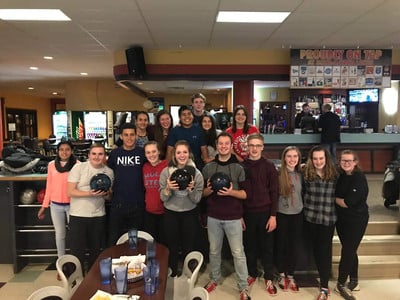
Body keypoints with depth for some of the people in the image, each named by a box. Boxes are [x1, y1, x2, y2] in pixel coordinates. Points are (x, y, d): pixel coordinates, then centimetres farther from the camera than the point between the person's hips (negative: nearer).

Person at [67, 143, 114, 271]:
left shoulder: (109, 172, 5)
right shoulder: (78, 167, -6)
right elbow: (70, 192, -10)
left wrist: (106, 193, -10)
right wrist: (90, 194, -23)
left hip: (98, 216, 4)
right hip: (78, 216, -3)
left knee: (96, 251, 15)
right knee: (77, 252, 3)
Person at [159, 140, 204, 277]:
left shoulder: (196, 173, -8)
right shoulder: (166, 171, -8)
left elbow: (197, 199, -7)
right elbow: (163, 198, -6)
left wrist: (191, 189, -26)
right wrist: (168, 188, -26)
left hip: (190, 214, 0)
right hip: (171, 214, 0)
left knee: (189, 247, 13)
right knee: (172, 247, 14)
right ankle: (172, 274, 36)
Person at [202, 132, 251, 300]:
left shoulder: (238, 168, -3)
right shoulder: (208, 168, 4)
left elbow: (245, 194, -3)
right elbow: (202, 193, 10)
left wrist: (231, 192, -21)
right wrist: (209, 189, -12)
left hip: (233, 218, -2)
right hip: (213, 217, 3)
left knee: (238, 253, 4)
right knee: (214, 251, 15)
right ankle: (214, 279, 35)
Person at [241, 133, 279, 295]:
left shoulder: (269, 166, -2)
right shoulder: (241, 166, 0)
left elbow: (274, 192, -3)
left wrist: (273, 215, -7)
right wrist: (239, 214, 0)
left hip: (265, 213, -1)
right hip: (247, 213, 1)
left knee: (267, 247, 9)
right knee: (249, 246, 13)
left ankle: (269, 278, 25)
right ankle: (252, 273, 32)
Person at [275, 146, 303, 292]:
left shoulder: (301, 174, 1)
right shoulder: (278, 173, -12)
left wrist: (303, 209, 9)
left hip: (297, 214, 3)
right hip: (281, 214, -3)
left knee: (294, 246, 11)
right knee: (281, 245, 11)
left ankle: (291, 276, 28)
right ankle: (282, 275, 28)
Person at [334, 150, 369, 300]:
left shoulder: (359, 178, -18)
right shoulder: (340, 176, 2)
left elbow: (348, 203, -22)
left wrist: (334, 198, -8)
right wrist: (339, 199, -9)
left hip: (356, 220, -6)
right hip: (341, 219, 6)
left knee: (347, 251, -1)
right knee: (350, 250, 16)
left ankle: (341, 284, 15)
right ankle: (354, 281, 30)